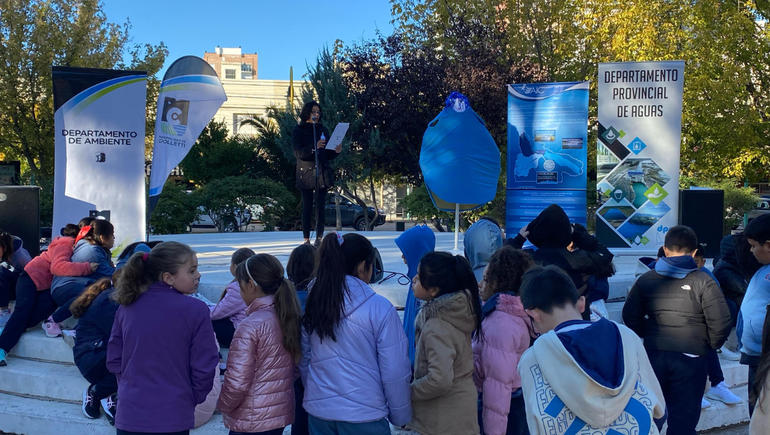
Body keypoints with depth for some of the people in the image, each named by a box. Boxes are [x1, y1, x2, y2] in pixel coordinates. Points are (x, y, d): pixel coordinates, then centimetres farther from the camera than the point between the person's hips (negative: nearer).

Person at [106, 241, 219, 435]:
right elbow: (204, 368, -9)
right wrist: (192, 400, 8)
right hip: (171, 418, -4)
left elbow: (114, 359, 6)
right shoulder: (195, 310, -13)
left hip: (129, 414, 4)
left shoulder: (127, 305, 0)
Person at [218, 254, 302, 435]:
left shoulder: (251, 326, -22)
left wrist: (224, 405, -3)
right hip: (281, 413, 8)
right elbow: (295, 366, 9)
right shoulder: (288, 316, 1)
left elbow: (237, 382, -21)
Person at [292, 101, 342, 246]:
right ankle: (306, 239, 2)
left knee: (320, 207, -1)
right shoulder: (298, 131, 2)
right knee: (307, 207, -1)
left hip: (322, 173, 3)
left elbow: (328, 155, 13)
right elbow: (297, 152, -12)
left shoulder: (323, 130, 13)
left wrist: (335, 151, -9)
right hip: (306, 173, -3)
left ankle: (319, 238, 1)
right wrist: (314, 147, -27)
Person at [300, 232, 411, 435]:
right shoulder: (379, 308, -16)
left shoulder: (314, 302, -1)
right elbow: (394, 371, -12)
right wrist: (400, 416, 1)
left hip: (318, 411, 5)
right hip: (363, 414, -4)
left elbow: (304, 360, 7)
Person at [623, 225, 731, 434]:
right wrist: (711, 345, 6)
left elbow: (630, 317, 4)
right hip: (690, 357, -2)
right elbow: (721, 322, -12)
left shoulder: (646, 279, 3)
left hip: (653, 354, 3)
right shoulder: (703, 281, -6)